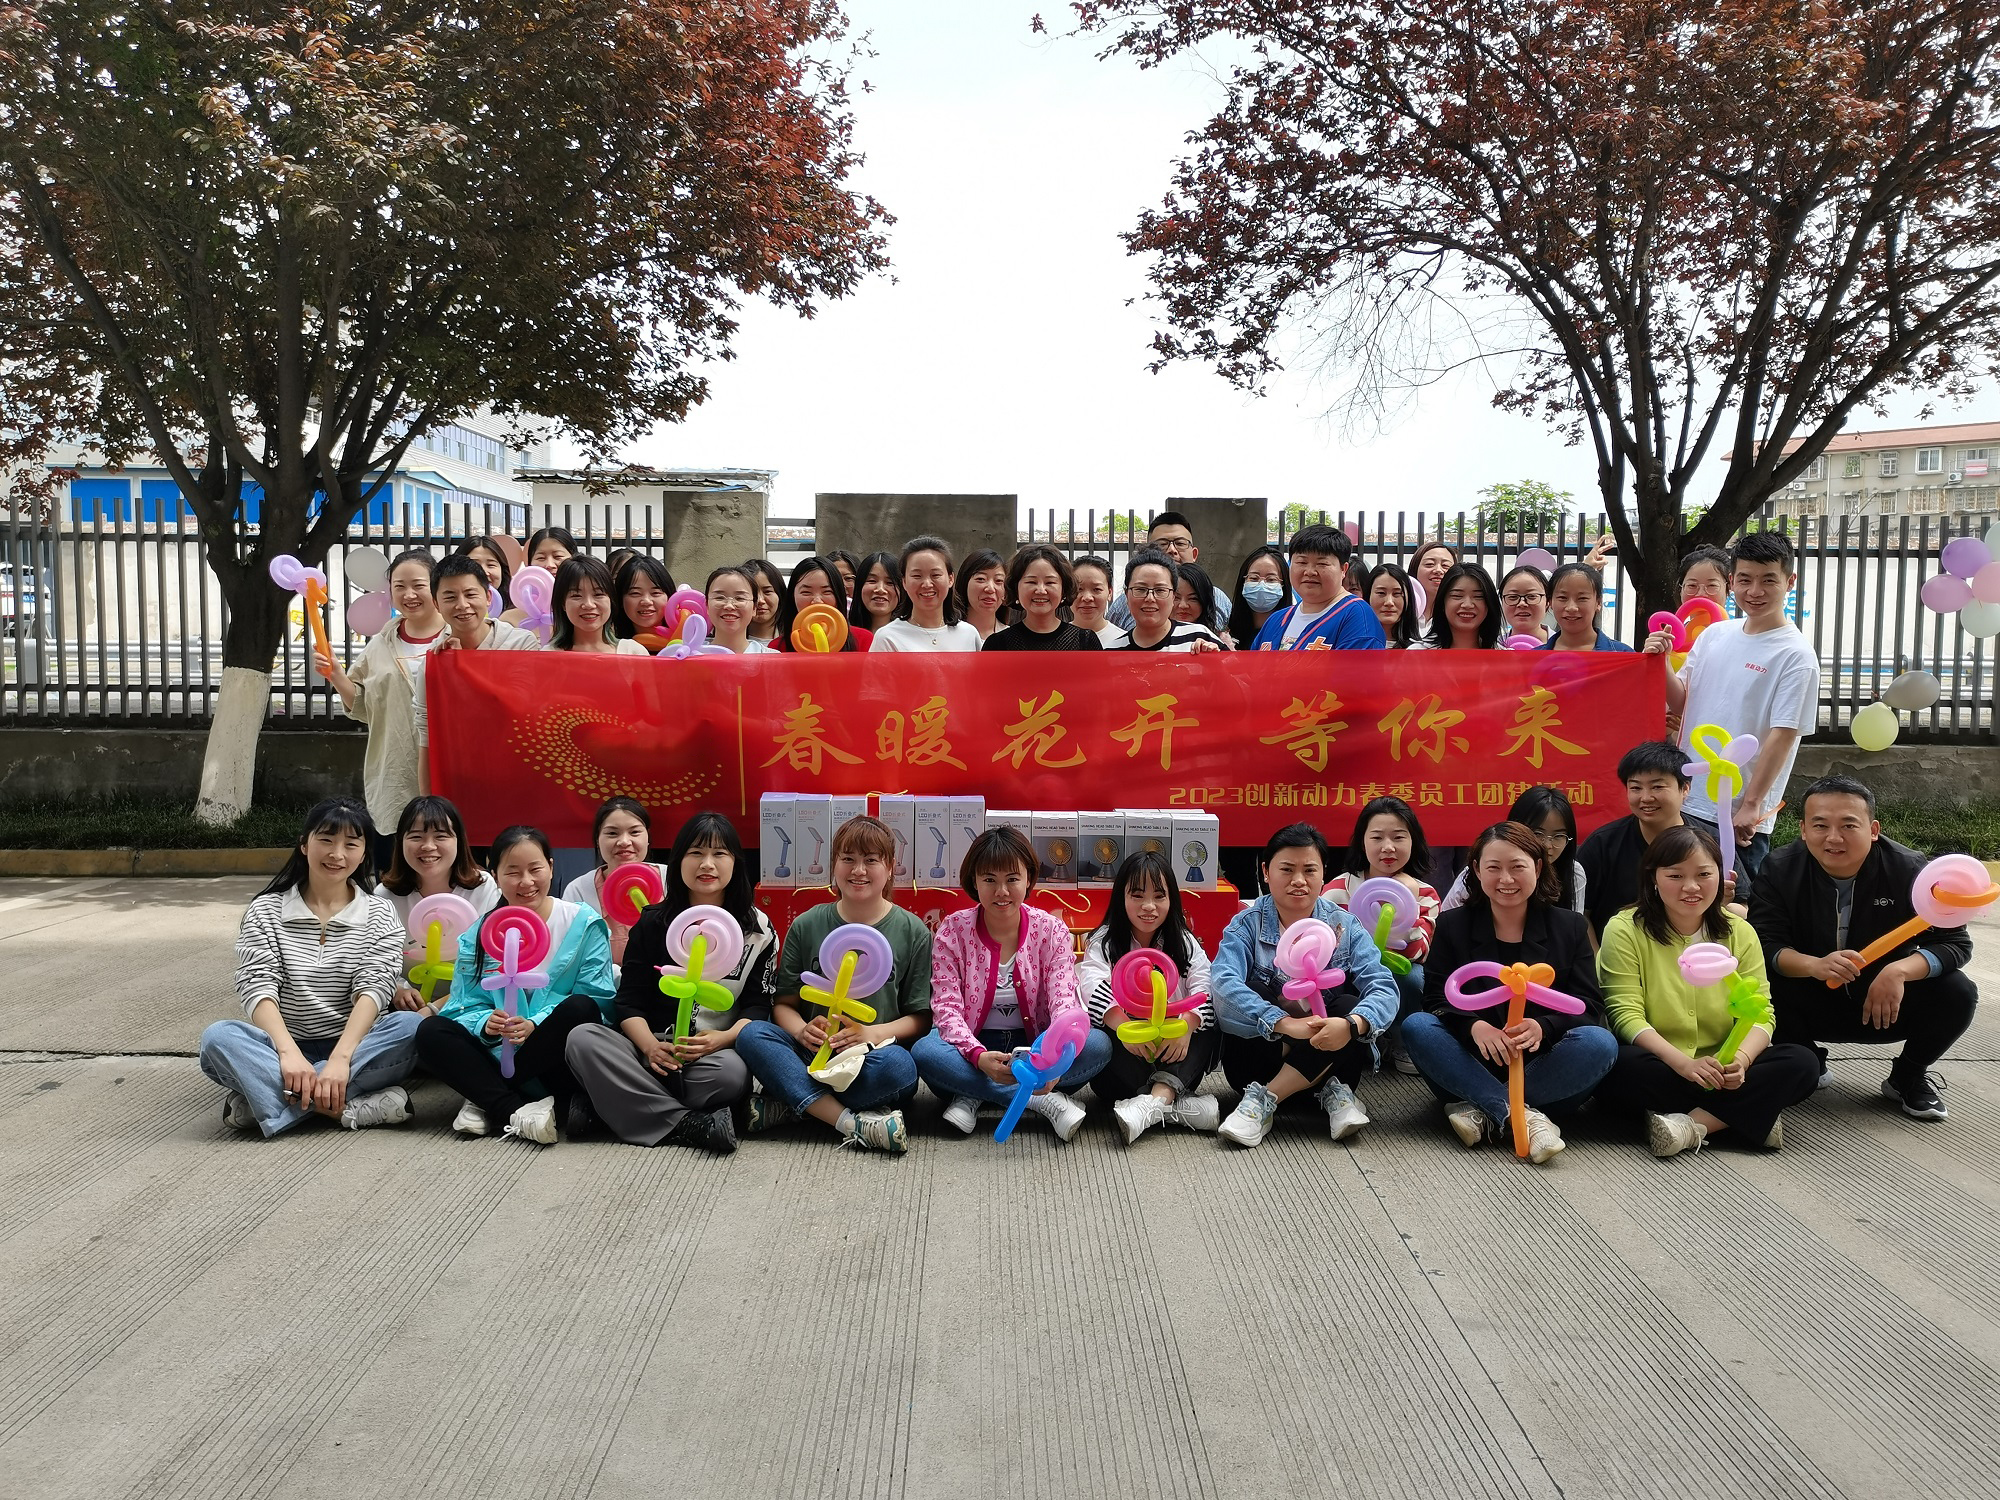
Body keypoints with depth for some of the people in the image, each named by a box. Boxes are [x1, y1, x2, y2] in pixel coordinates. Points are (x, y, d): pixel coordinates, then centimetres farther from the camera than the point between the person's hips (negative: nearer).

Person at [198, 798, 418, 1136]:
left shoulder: (379, 916, 4)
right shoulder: (266, 910, 4)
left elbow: (373, 989, -11)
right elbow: (257, 987, -10)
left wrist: (340, 1059, -28)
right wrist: (289, 1052, -28)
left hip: (354, 1049, 0)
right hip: (283, 1048, 0)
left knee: (408, 1027, -29)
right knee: (217, 1038, -27)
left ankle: (264, 1097, -29)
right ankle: (344, 1106, -34)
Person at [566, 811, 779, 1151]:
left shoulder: (757, 931, 9)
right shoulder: (652, 923, 11)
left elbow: (758, 1006, 2)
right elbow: (629, 1000, 4)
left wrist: (722, 1039, -20)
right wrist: (650, 1045, -18)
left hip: (719, 1050, -2)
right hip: (651, 1048, 2)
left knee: (732, 1072, -38)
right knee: (582, 1038, -26)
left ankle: (604, 1101, -22)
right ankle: (685, 1124, -30)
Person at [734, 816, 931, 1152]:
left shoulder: (912, 931, 2)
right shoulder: (807, 926, 7)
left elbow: (922, 1017, 0)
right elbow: (784, 1004, 8)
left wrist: (873, 1033, -19)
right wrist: (802, 1031, -15)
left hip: (871, 1062, -2)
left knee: (899, 1065, -36)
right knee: (751, 1035, -26)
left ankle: (788, 1104, -21)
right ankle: (851, 1123, -33)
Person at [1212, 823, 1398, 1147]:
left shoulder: (1346, 928, 0)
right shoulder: (1247, 925, -5)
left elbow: (1383, 988, -16)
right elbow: (1222, 984, -25)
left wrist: (1351, 1025, -39)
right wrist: (1285, 1023, -39)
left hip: (1328, 1048, 1)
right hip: (1261, 1055, -1)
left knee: (1351, 1007, -26)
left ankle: (1265, 1100, -25)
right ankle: (1329, 1092, -21)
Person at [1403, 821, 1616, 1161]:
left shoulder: (1569, 926, 7)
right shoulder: (1453, 925, 6)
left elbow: (1589, 1005, -3)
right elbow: (1437, 999, -4)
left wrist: (1542, 1028, -26)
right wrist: (1473, 1026, -28)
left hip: (1540, 1063, 1)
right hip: (1474, 1063, 0)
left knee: (1601, 1043, -28)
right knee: (1415, 1027, -27)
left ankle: (1481, 1111, -30)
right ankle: (1523, 1116, -37)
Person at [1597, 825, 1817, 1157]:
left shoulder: (1739, 933, 6)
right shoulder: (1625, 930, -5)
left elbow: (1759, 1013, -2)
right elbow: (1627, 1015, -13)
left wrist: (1741, 1059, -24)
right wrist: (1683, 1063, -29)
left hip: (1721, 1073, 4)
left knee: (1802, 1062, -19)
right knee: (1619, 1066, -35)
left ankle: (1692, 1126, -28)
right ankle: (1747, 1115, -24)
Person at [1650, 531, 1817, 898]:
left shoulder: (1796, 655, -8)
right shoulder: (1715, 634, 9)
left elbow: (1783, 735, -13)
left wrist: (1751, 805, -16)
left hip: (1739, 817, -5)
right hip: (1685, 800, 6)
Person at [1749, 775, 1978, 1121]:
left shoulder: (1909, 870, -15)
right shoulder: (1780, 869, -15)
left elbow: (1955, 942, -15)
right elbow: (1764, 944, -22)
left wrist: (1900, 970, -36)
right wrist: (1814, 966, -43)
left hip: (1887, 1005, 1)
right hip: (1812, 1005, -1)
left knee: (1957, 993, -26)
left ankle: (1908, 1076, 6)